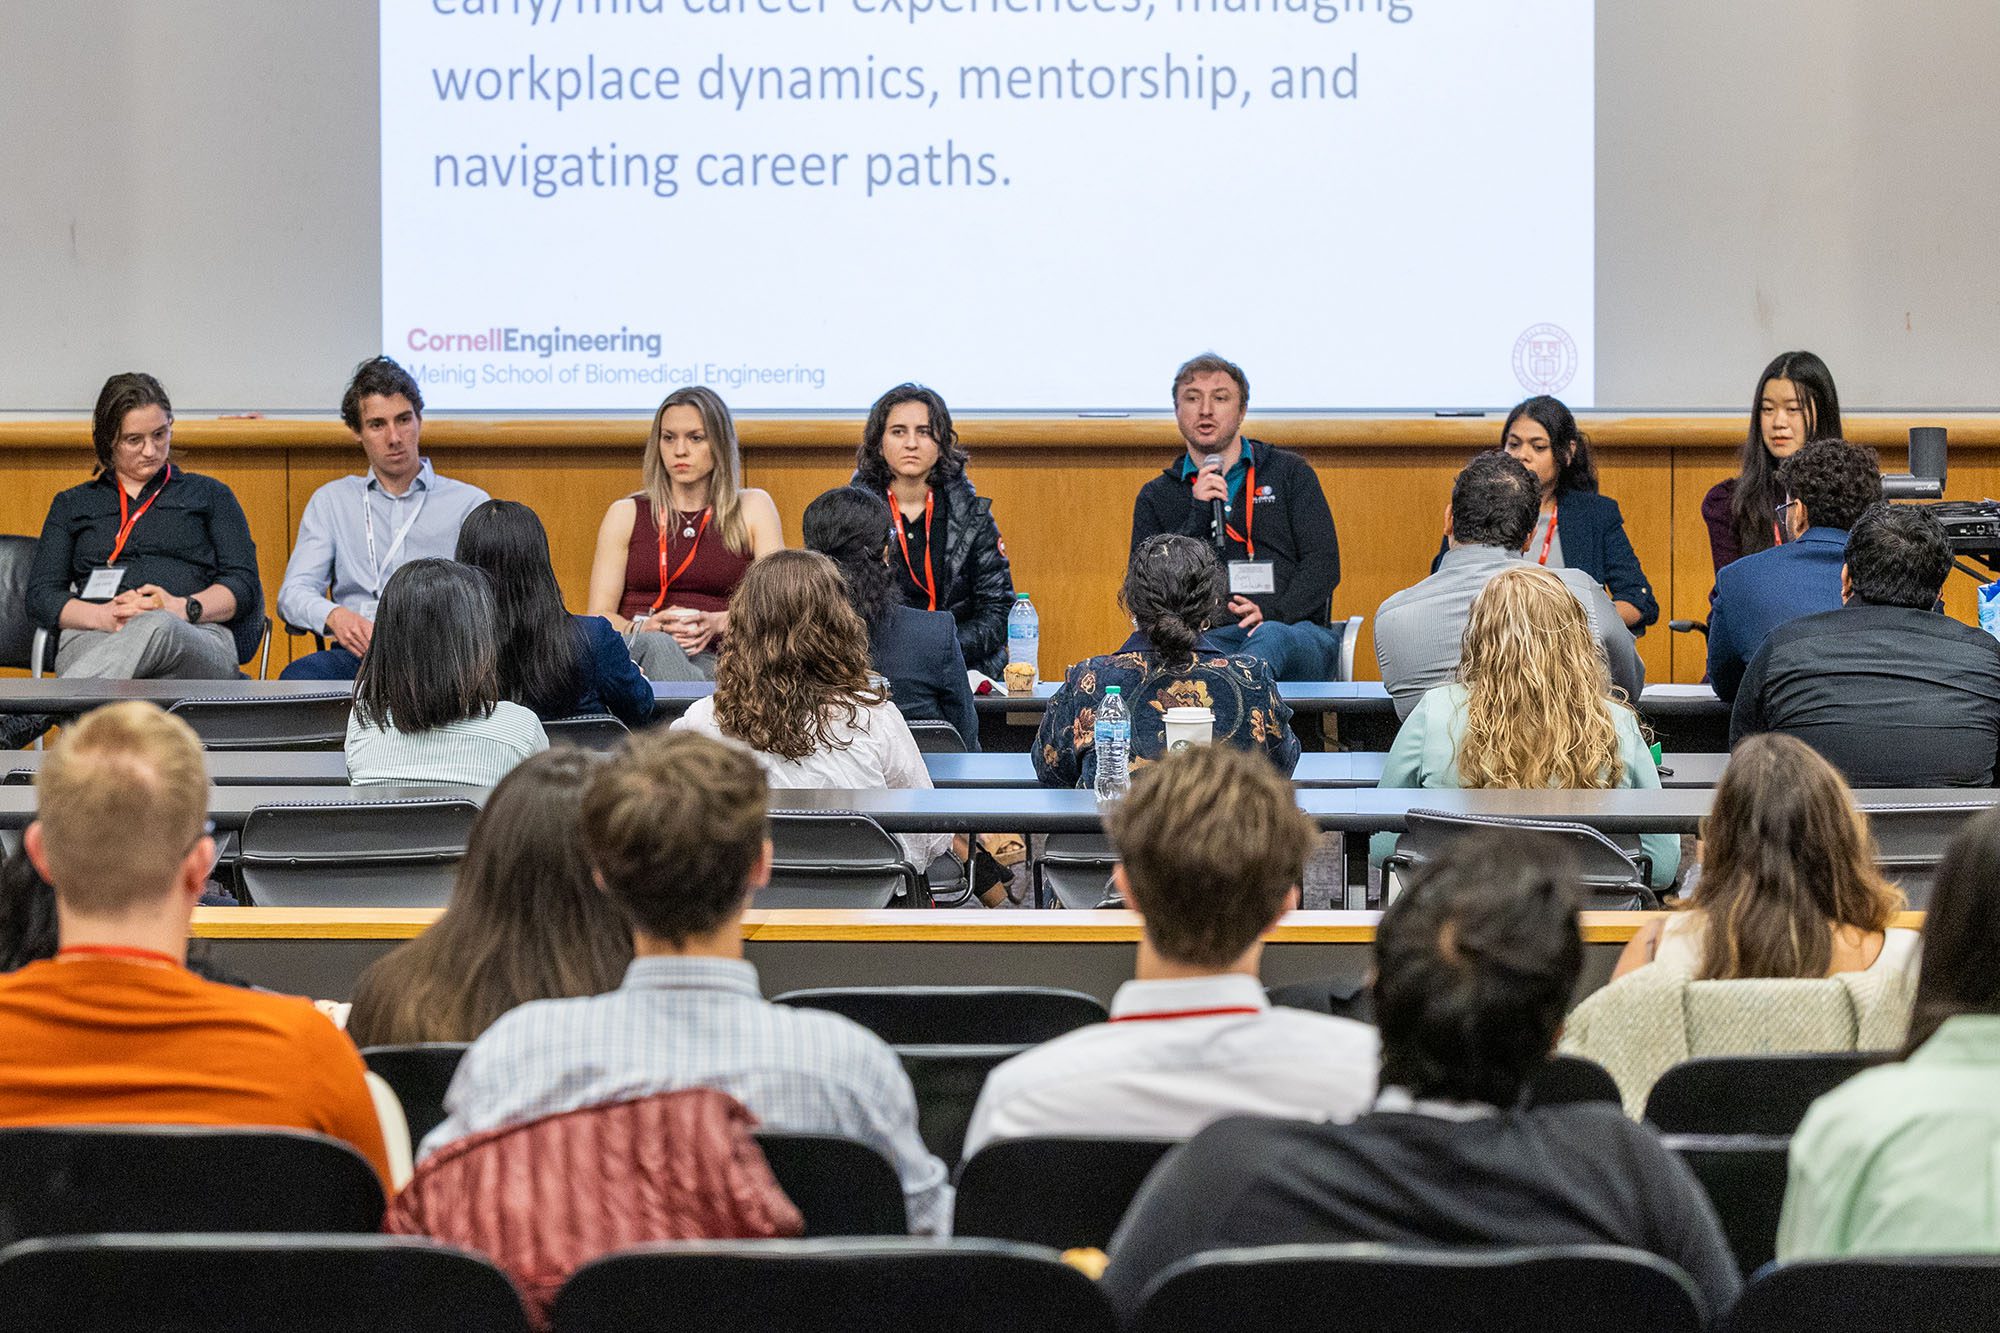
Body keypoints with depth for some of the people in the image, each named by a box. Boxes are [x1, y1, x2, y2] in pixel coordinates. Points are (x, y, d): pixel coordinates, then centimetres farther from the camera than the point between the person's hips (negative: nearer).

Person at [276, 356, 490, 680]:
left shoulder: (469, 503, 15)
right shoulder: (331, 501, 21)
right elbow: (294, 592, 10)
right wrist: (335, 616, -15)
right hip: (356, 653, 2)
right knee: (296, 678, -34)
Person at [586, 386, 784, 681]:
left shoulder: (753, 510, 17)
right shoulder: (626, 514, 18)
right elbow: (599, 616, 9)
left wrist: (719, 624, -14)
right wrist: (645, 629, -14)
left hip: (714, 661, -1)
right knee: (656, 644, -39)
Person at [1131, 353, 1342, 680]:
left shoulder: (1290, 472, 17)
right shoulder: (1156, 497, 21)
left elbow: (1323, 564, 7)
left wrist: (1273, 615, -12)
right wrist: (1198, 514, -1)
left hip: (1293, 632, 0)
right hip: (1206, 638, 0)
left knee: (1271, 638, -41)